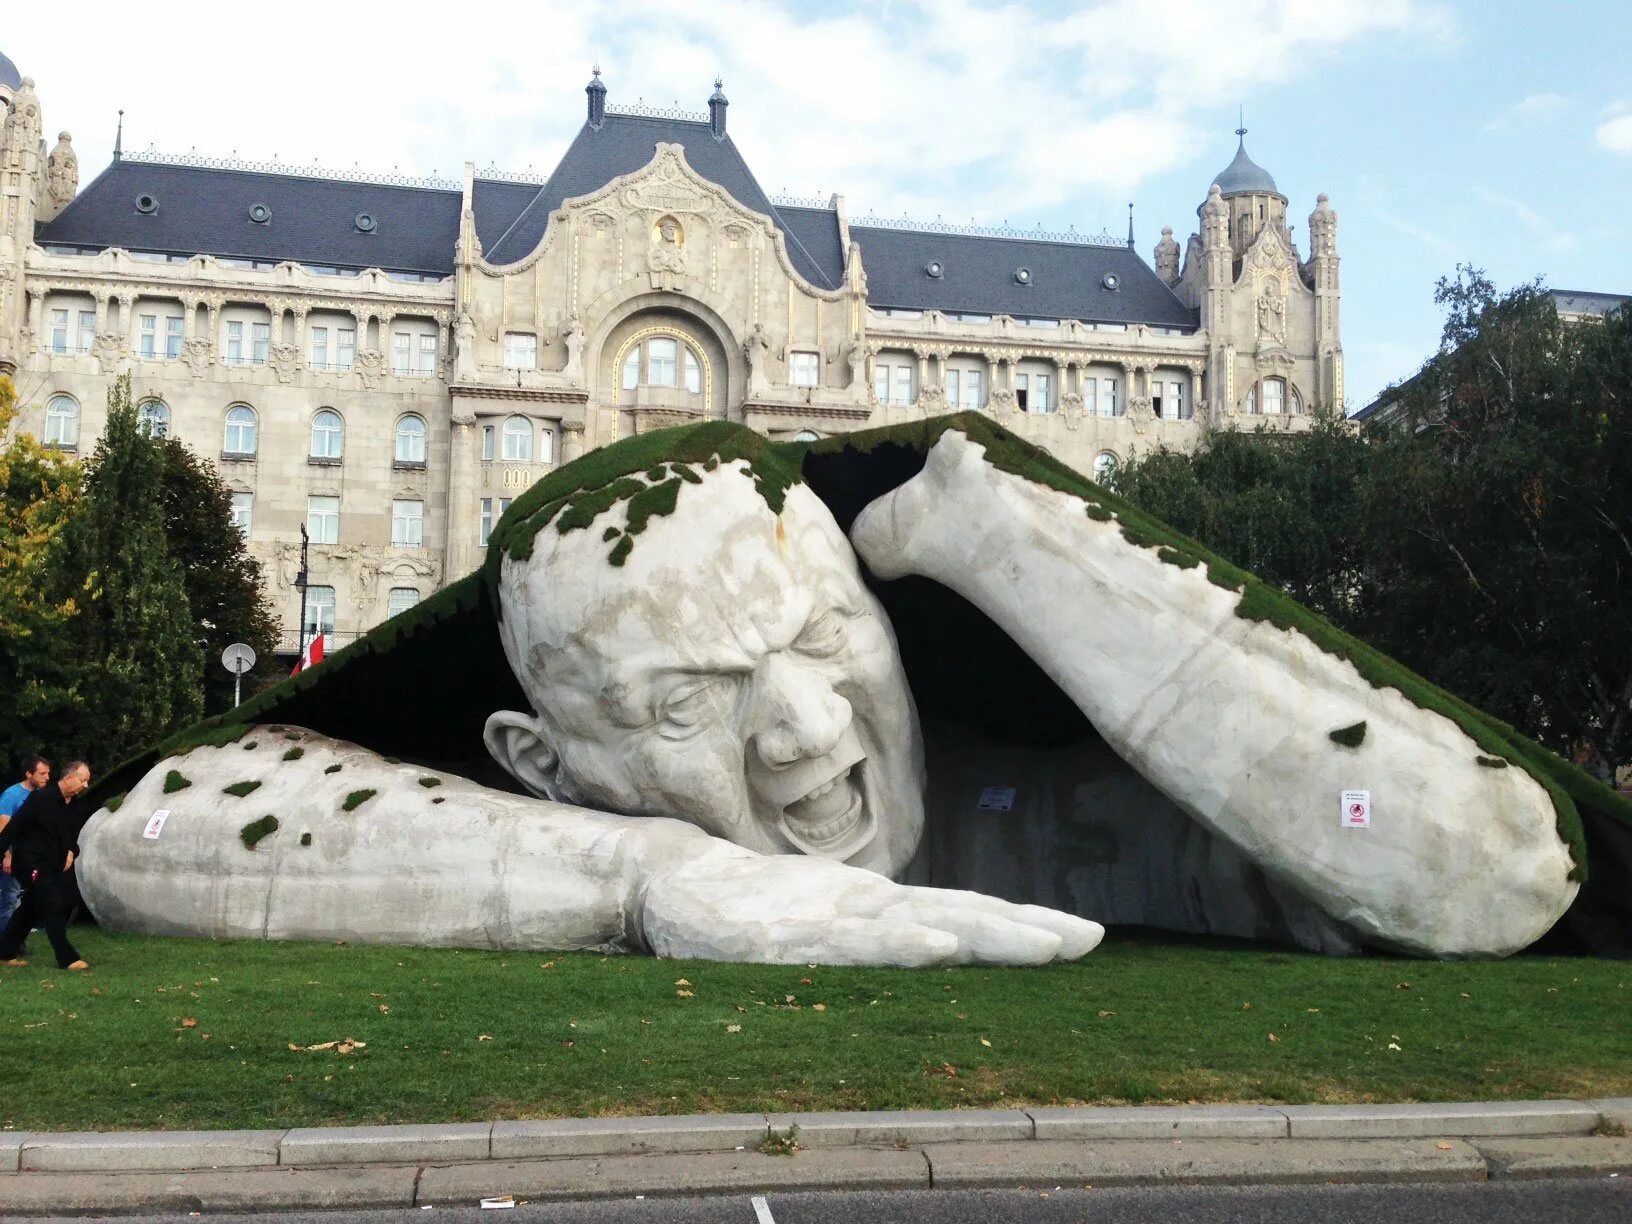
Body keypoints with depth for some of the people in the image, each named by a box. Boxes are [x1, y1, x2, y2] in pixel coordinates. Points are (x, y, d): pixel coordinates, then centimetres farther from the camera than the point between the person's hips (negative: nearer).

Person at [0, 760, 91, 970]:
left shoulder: (72, 804, 8)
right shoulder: (41, 799, -18)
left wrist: (71, 851, 0)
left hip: (54, 865, 9)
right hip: (31, 864, -9)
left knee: (30, 910, 15)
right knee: (53, 908, -11)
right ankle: (67, 959, -9)